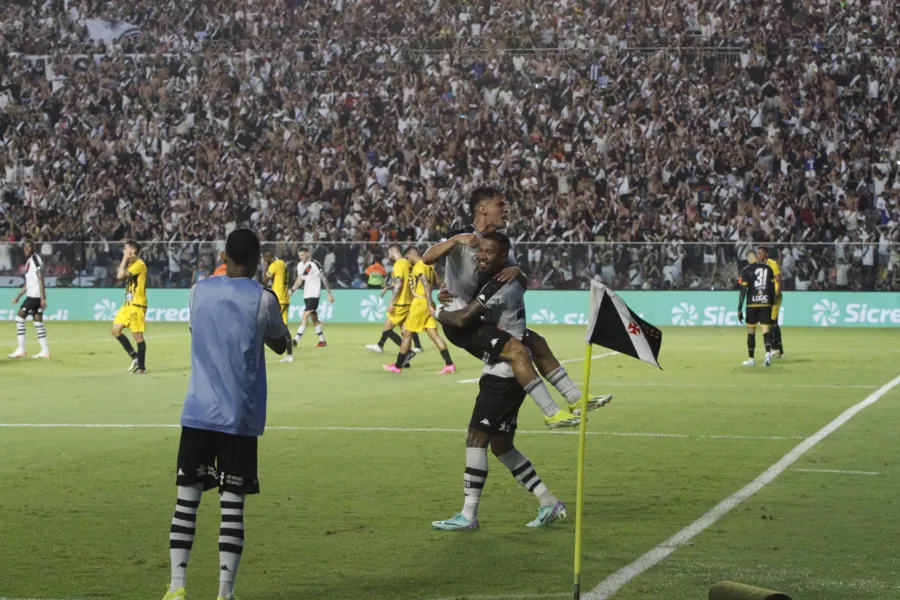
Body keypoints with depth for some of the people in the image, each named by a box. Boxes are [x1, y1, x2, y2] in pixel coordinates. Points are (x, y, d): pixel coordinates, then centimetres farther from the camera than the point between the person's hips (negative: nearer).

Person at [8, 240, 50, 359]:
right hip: (33, 296, 9)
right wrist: (17, 297, 25)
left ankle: (21, 350, -8)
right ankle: (45, 351, 6)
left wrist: (42, 298, -22)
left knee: (19, 318, -8)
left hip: (35, 295, -9)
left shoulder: (35, 259, -9)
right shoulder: (28, 262, 20)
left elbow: (40, 279, -17)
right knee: (38, 322, 7)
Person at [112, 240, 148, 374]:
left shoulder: (139, 264, -14)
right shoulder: (131, 264, 16)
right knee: (116, 330, 5)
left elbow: (121, 275, -22)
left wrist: (125, 259, -12)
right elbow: (119, 277, 16)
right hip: (128, 303, 10)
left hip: (137, 305, -10)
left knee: (137, 335, -5)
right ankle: (135, 357, 14)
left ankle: (141, 367, 3)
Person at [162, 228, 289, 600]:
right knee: (232, 505, 0)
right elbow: (281, 345, 12)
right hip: (240, 418, -3)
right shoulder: (262, 299, -5)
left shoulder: (199, 291, 6)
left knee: (186, 500, 5)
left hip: (198, 414, 3)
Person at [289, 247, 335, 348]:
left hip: (314, 294, -8)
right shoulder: (300, 265, 10)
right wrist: (292, 291, 7)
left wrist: (329, 293, -10)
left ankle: (296, 340, -21)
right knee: (314, 318, 11)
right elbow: (299, 280, 19)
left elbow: (324, 279, -10)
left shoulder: (314, 264, -12)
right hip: (306, 294, 8)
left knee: (305, 316, -16)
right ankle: (322, 341, 19)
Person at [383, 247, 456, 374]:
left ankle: (397, 366, 11)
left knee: (407, 334, 3)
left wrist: (430, 305, -28)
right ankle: (449, 364, -8)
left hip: (420, 303, -8)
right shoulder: (429, 265, 14)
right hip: (427, 303, 8)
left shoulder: (418, 266, -13)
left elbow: (426, 285, -23)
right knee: (434, 334, 2)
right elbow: (436, 283, 21)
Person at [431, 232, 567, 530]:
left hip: (504, 376, -11)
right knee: (501, 446, 14)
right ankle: (549, 503, 18)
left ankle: (468, 515, -6)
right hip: (501, 374, 11)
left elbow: (463, 320, -21)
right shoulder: (509, 283, 15)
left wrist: (439, 313, 0)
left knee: (476, 439, -8)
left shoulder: (502, 287, -17)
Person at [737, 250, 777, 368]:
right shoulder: (768, 268, 7)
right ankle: (768, 352, -26)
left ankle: (751, 359, 13)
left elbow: (743, 291, -7)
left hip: (752, 305, -2)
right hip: (766, 304, 2)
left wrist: (739, 309, -4)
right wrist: (773, 305, 17)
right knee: (766, 329, 0)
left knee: (751, 331, 9)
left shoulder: (746, 270, -3)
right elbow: (773, 288, 9)